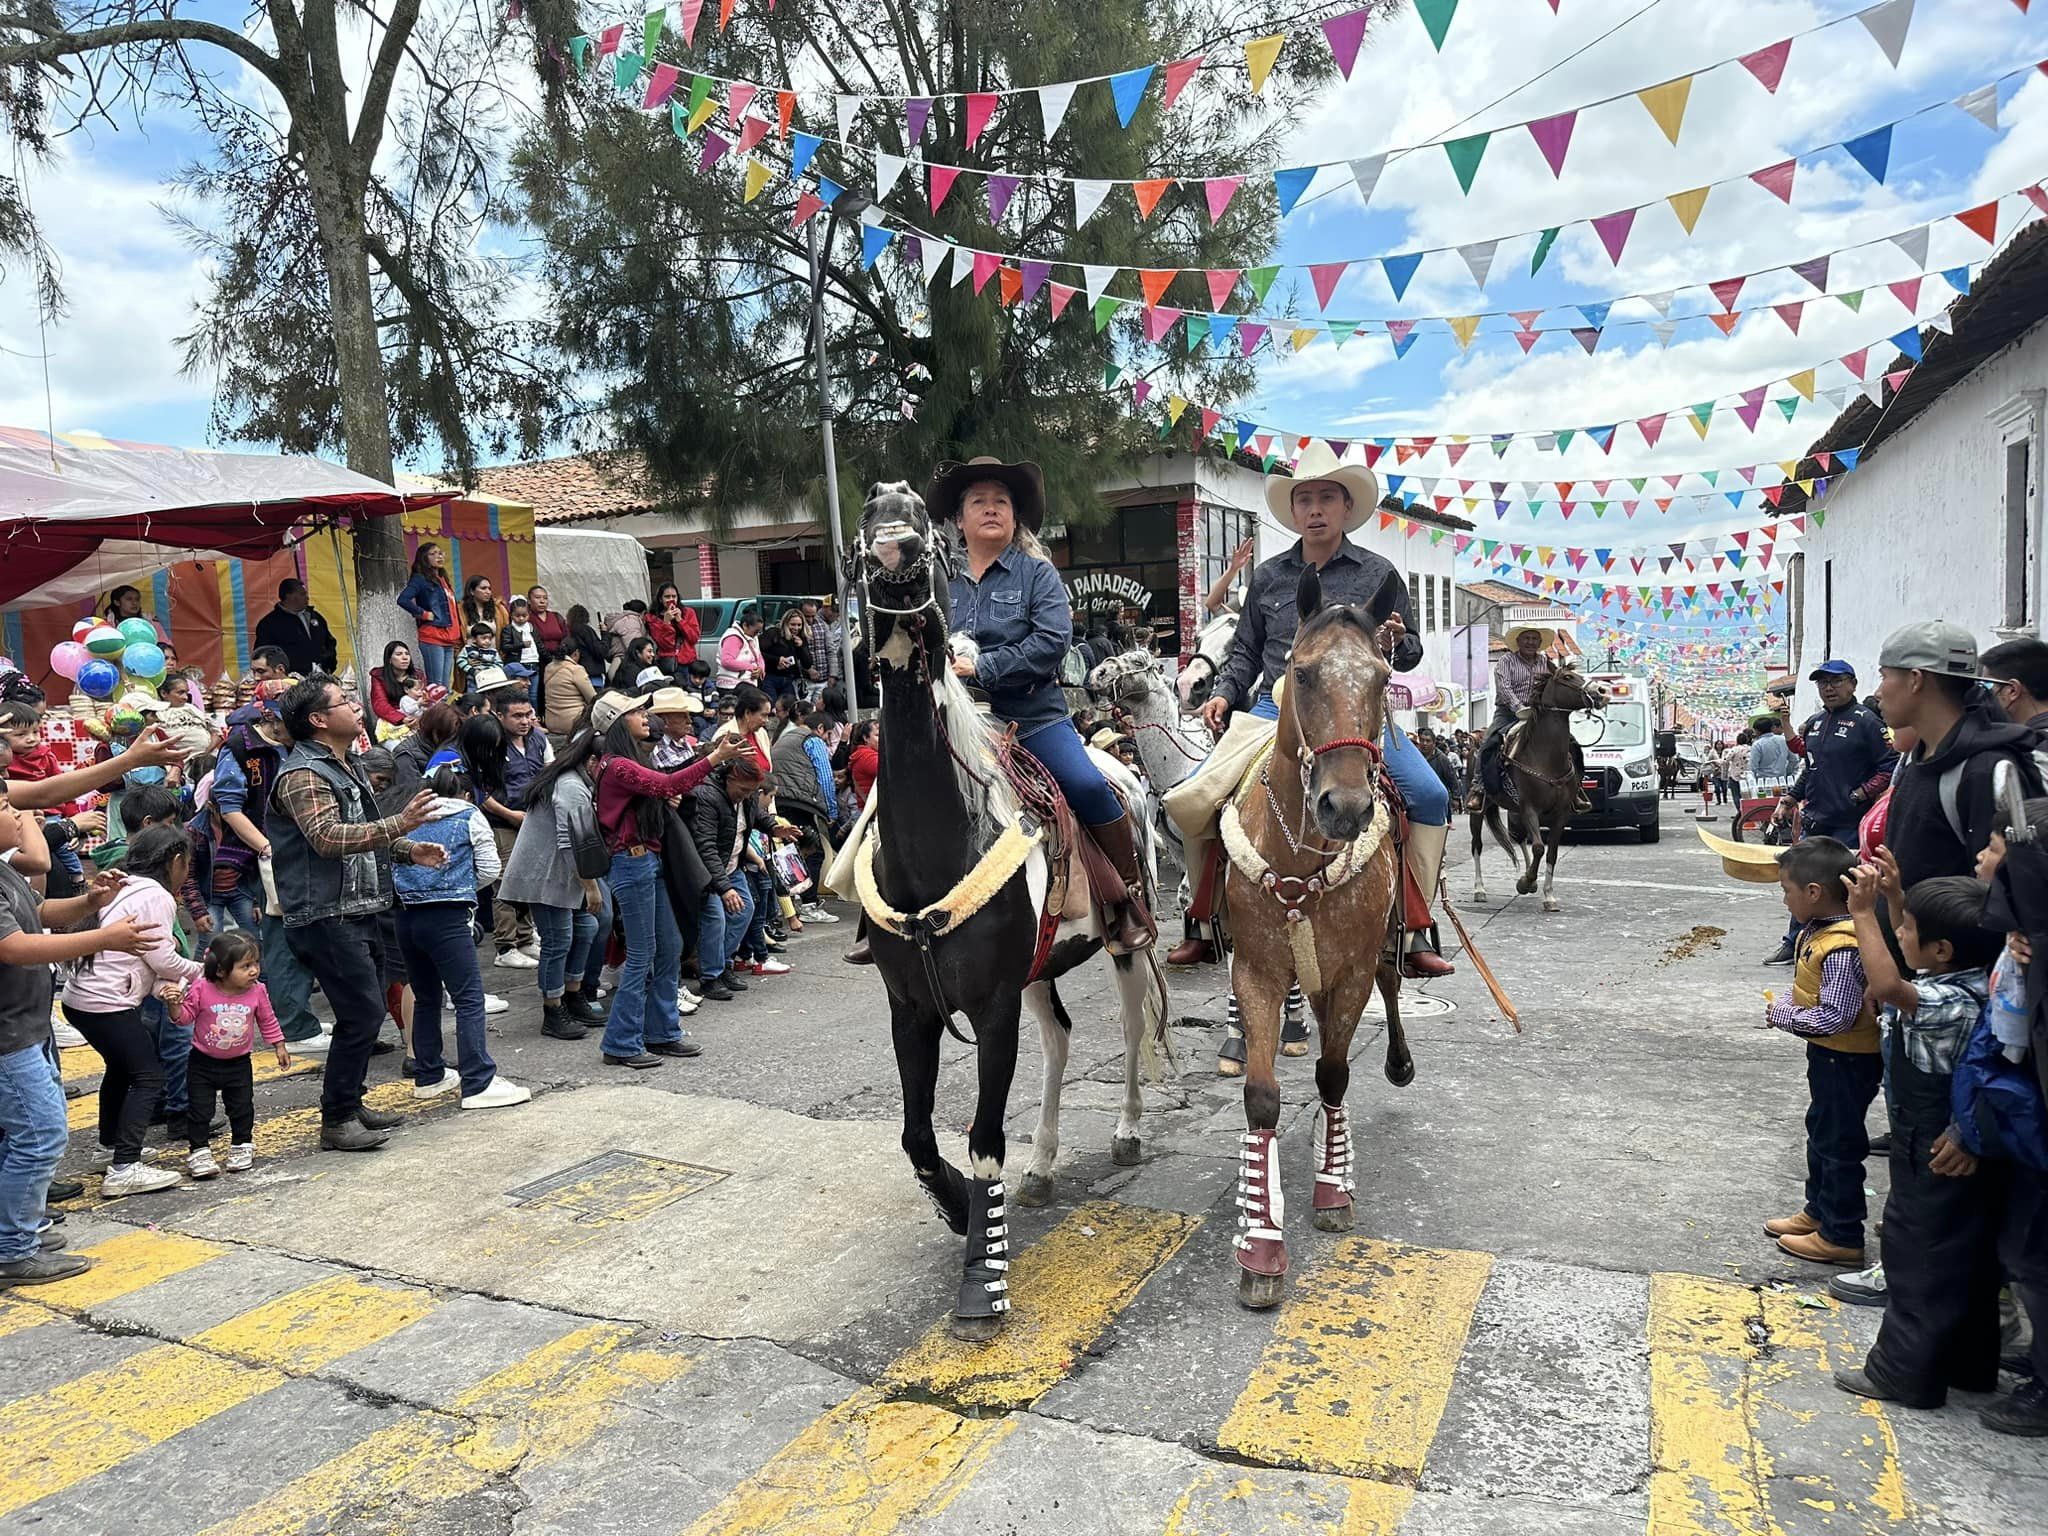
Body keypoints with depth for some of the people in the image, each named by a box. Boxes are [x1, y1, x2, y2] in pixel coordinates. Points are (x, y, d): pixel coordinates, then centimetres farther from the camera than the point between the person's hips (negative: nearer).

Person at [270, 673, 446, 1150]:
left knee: (366, 1011, 15)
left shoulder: (347, 765, 18)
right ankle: (337, 1120, 1)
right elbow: (328, 837, -28)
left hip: (359, 911, 10)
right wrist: (398, 825, -36)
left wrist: (410, 851, 12)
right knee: (361, 1013, -9)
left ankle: (349, 1102, 28)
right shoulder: (303, 774, -14)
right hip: (326, 917, -10)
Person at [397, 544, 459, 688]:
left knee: (445, 687, 6)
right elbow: (403, 599, -19)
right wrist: (424, 614, -12)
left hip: (449, 640, 8)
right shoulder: (420, 579, -3)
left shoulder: (443, 580, 20)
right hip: (432, 638, -8)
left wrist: (457, 637, 16)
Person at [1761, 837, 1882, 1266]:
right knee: (1821, 1131, 22)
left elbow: (1834, 1017, -31)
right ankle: (1819, 1210, 39)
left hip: (1848, 1061, -10)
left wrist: (1784, 1015, -18)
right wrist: (1788, 1004, 0)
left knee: (1839, 1143, 3)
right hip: (1829, 1054, 10)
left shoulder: (1841, 949, -30)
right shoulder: (1820, 930, 1)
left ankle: (1840, 1237, 17)